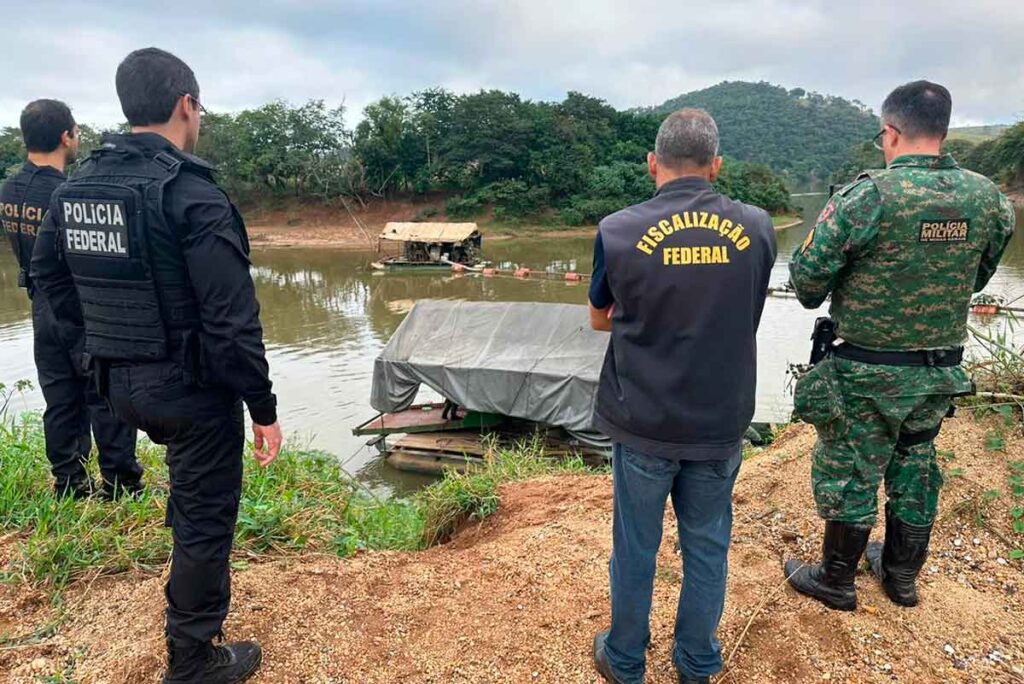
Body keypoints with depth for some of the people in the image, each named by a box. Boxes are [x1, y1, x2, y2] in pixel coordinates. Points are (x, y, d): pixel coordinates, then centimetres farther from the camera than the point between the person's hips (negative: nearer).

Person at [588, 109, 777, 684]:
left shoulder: (618, 232, -13)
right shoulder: (757, 227, -7)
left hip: (644, 424, -1)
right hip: (722, 422, 2)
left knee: (636, 548, 15)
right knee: (707, 548, 19)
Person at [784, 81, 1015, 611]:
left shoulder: (867, 196, -21)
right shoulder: (988, 199, -2)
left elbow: (807, 276, -19)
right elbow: (978, 278, 11)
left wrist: (820, 299, 3)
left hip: (867, 372, -5)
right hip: (942, 369, 6)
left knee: (849, 473, 9)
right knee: (914, 468, 21)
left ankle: (836, 581, 26)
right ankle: (902, 575, 38)